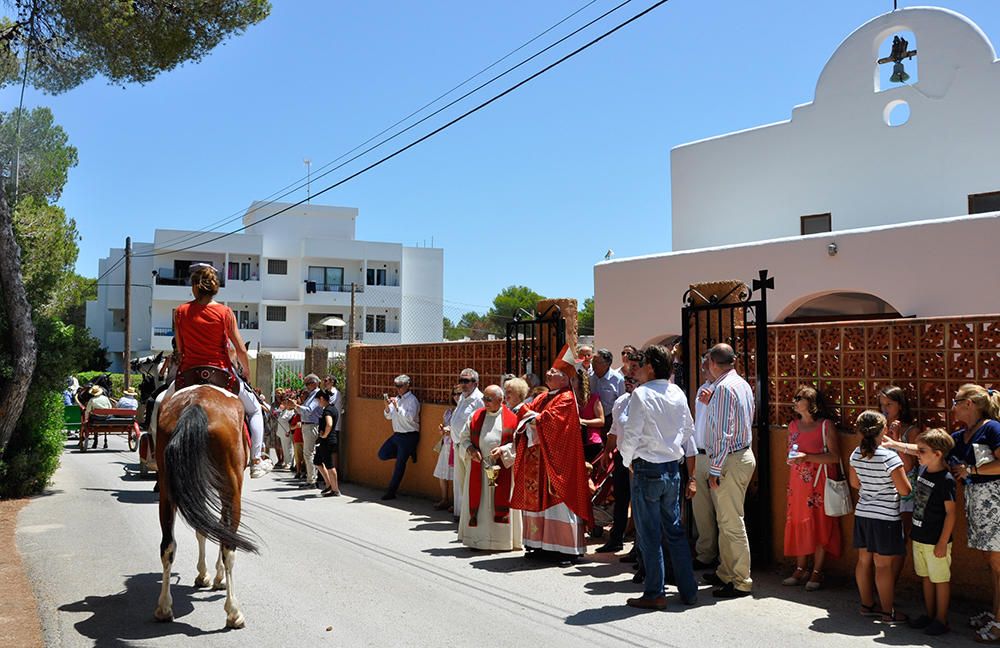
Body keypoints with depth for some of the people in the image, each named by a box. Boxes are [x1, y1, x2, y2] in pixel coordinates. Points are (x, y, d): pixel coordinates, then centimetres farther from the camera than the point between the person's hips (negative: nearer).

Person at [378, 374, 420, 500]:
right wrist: (387, 406, -9)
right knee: (382, 454, 3)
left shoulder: (412, 400, -11)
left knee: (400, 464, -1)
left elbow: (410, 417, -24)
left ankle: (391, 492, 7)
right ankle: (408, 453, 14)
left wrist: (397, 406, -26)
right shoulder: (396, 399, 11)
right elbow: (388, 416, 10)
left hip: (409, 436, -8)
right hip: (397, 434, 8)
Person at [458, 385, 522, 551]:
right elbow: (463, 437, 10)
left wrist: (503, 450, -17)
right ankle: (477, 539, 13)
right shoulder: (476, 416, 7)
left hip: (502, 470, -2)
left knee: (501, 503, 2)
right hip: (479, 469, 3)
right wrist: (470, 449, -9)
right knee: (478, 503, 6)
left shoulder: (512, 418, -2)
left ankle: (502, 539, 11)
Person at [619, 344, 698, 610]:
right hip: (673, 469, 6)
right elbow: (689, 437, 10)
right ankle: (688, 590, 20)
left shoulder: (641, 394, -13)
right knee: (675, 530, 15)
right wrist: (691, 477, 16)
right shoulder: (678, 394, 6)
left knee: (649, 534, 3)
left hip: (647, 469, -6)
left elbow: (630, 436, -15)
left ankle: (654, 594, 11)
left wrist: (629, 462, 4)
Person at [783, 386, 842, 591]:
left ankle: (817, 572, 7)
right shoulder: (793, 425, 11)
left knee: (819, 525, -1)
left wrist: (807, 457, -20)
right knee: (797, 523, 5)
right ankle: (801, 569, 15)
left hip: (819, 482, -5)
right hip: (798, 481, 5)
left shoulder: (826, 425, -8)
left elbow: (835, 456, -13)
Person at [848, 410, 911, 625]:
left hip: (862, 514, 6)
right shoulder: (889, 457, -19)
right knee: (883, 565, 0)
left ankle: (867, 605, 25)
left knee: (864, 560, 13)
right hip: (885, 517, -6)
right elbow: (905, 490, -15)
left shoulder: (856, 454, 0)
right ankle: (888, 612, 9)